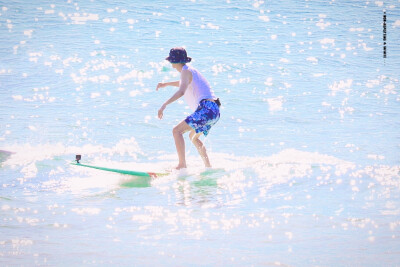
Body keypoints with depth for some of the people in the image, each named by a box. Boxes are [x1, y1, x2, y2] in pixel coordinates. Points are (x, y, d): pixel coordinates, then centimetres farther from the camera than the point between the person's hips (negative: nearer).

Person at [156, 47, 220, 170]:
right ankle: (209, 168, 26)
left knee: (177, 131, -11)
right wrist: (166, 84, 43)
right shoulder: (190, 70, 22)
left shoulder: (186, 71, -7)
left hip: (206, 109, -10)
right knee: (193, 136, 28)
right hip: (214, 111, 10)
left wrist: (165, 104, -31)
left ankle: (182, 165, -21)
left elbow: (181, 91, -25)